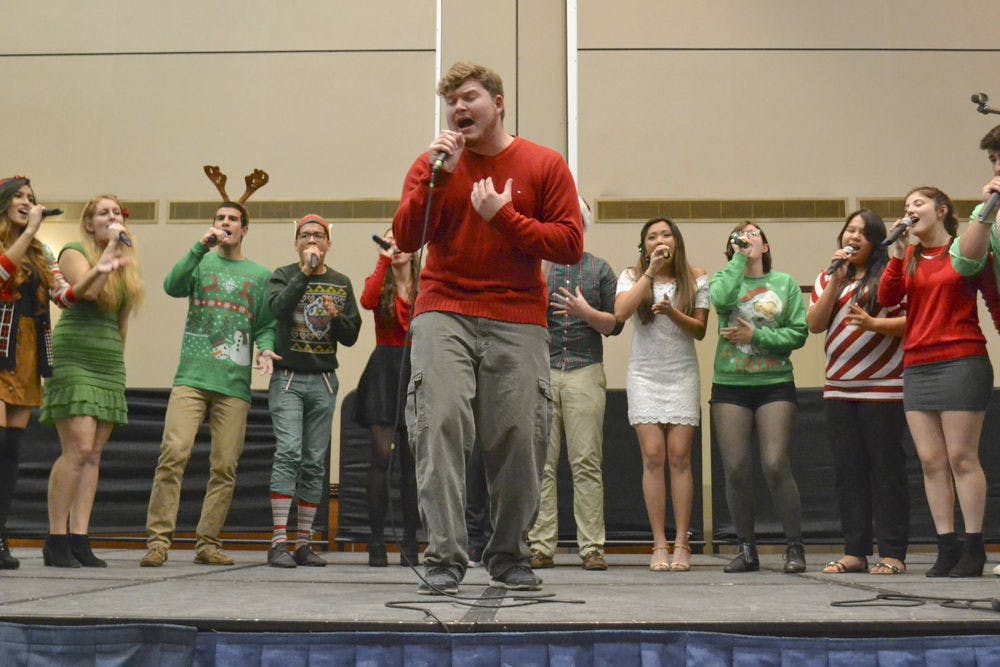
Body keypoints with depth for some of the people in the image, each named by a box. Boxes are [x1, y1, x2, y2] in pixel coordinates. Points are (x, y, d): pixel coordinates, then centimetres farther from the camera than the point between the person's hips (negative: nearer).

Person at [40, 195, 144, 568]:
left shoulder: (127, 262, 18)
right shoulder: (74, 251, 1)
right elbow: (88, 289, -19)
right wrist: (110, 248, -11)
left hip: (109, 364, 6)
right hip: (74, 358, -6)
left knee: (93, 455, 1)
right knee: (79, 449, -15)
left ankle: (79, 540, 0)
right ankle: (55, 541, -9)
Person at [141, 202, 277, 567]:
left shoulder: (260, 275, 17)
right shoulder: (201, 263, 16)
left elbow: (266, 324, 12)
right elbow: (173, 286, -4)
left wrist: (265, 348, -8)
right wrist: (202, 247, -12)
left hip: (235, 385, 1)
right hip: (192, 376, -1)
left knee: (225, 466, -1)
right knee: (173, 453, -13)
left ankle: (208, 543, 7)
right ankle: (158, 540, -9)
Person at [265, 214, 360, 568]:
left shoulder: (342, 283, 13)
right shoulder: (283, 276, 6)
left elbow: (351, 336, 9)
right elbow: (278, 308, -16)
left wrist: (336, 317, -10)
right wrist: (305, 272, -17)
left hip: (324, 382, 4)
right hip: (287, 378, -3)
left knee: (315, 463, 3)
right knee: (288, 453, -16)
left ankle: (303, 543, 8)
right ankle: (278, 542, -16)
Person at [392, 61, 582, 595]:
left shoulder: (544, 165, 7)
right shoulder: (431, 165, 10)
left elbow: (569, 245, 0)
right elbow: (405, 238, -1)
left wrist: (502, 216, -9)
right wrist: (439, 175, -10)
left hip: (517, 320, 0)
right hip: (444, 313, 0)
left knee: (519, 437, -2)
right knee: (440, 421, -16)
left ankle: (509, 556, 16)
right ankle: (444, 558, -13)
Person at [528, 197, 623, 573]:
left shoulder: (600, 269, 15)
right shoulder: (537, 265, 13)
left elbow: (615, 324, 10)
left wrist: (586, 311, -8)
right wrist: (541, 270, -8)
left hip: (585, 372, 0)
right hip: (542, 370, 0)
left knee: (587, 463, -4)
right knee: (540, 463, -3)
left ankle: (592, 547, -1)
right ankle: (540, 547, 1)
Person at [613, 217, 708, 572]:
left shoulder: (696, 278, 5)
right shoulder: (632, 276, 4)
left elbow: (700, 330, 2)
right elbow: (620, 313, -14)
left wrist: (672, 313, -16)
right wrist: (650, 272, -13)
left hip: (682, 373, 0)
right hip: (644, 373, 0)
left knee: (679, 456, -5)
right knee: (653, 456, -7)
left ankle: (681, 543, 0)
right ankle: (659, 544, -2)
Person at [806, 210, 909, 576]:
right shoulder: (827, 278, 16)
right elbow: (814, 324, 4)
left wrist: (873, 324, -19)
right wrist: (836, 281, -3)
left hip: (883, 387, -5)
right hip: (839, 388, 5)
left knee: (886, 469, -3)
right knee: (848, 471, 6)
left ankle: (892, 554, 1)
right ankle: (854, 552, 11)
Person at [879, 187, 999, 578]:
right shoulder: (909, 258, 14)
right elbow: (886, 299, 2)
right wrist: (898, 254, -5)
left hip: (962, 362, -5)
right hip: (917, 367, 5)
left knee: (961, 458, -6)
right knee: (931, 462, 3)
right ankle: (947, 547, 7)